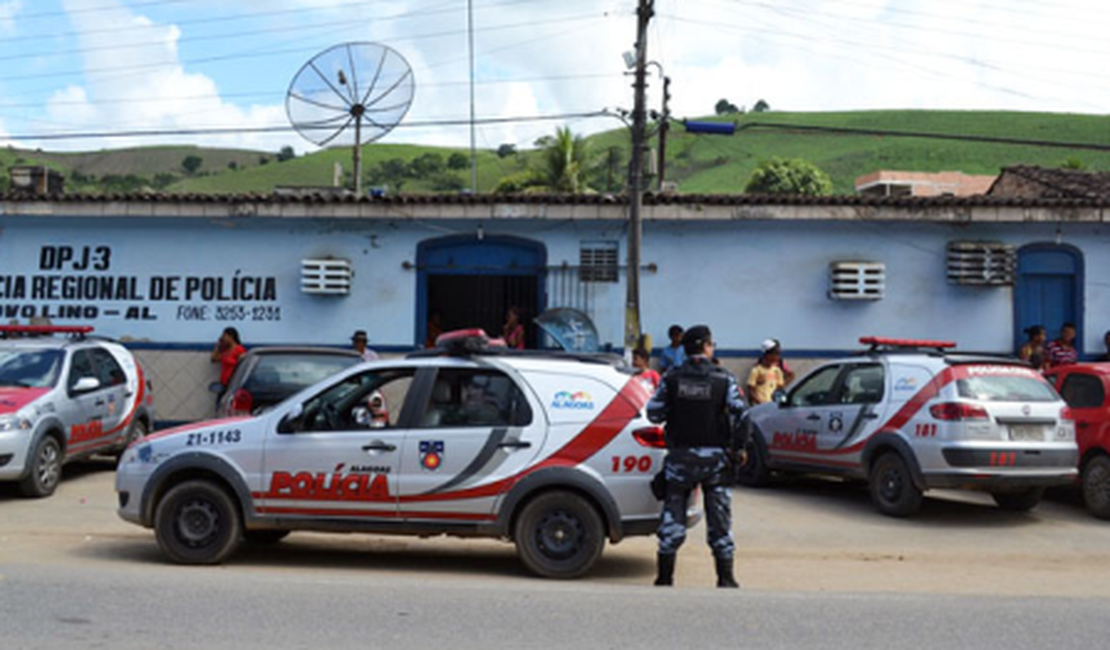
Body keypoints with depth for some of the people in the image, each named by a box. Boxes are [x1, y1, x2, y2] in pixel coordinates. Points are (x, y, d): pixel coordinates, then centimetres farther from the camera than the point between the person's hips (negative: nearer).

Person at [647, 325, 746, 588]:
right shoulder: (724, 379, -4)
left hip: (680, 455, 1)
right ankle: (726, 578, 10)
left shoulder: (671, 379, -1)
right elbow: (740, 413, -8)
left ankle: (665, 577, 11)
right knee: (719, 516, 8)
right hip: (714, 457, -1)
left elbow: (654, 413, -1)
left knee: (673, 515, 9)